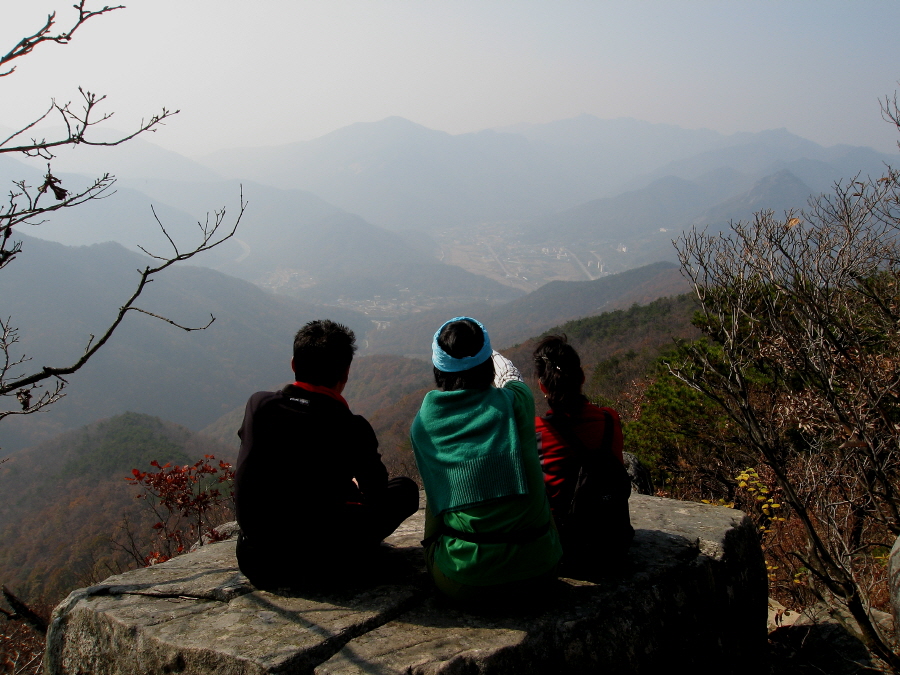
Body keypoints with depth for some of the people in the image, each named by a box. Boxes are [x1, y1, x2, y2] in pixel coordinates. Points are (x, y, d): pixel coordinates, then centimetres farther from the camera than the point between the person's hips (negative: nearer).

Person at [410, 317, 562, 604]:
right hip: (537, 571, -1)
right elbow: (510, 375, 21)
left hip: (464, 583, 1)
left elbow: (437, 491, 9)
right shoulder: (515, 402, -5)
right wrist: (486, 354, 46)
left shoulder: (423, 422, -4)